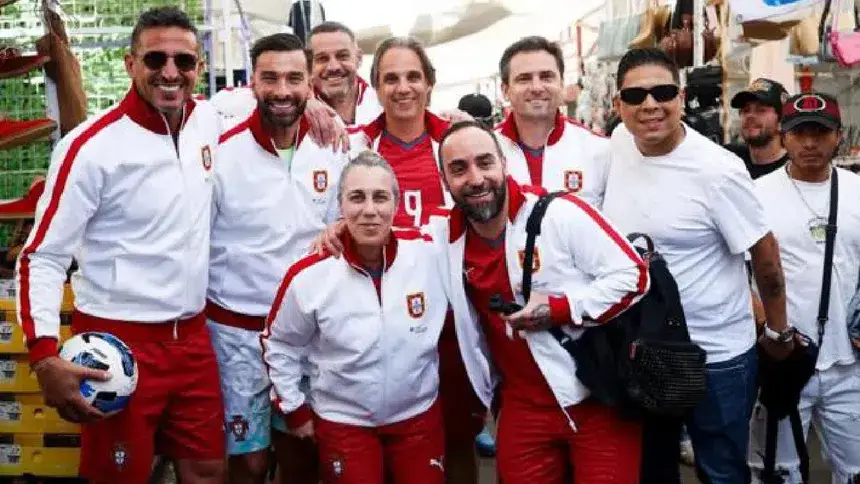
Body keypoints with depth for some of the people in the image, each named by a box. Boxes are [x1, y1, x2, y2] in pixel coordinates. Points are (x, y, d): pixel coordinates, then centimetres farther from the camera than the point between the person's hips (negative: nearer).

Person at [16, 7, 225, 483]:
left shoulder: (208, 120, 1)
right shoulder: (91, 145, -15)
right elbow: (42, 256, -12)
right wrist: (44, 356, -23)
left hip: (193, 336, 5)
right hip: (119, 342, -5)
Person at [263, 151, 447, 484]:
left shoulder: (427, 251, -15)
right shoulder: (309, 274, -16)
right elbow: (278, 345, 0)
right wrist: (295, 409, 4)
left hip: (419, 416, 2)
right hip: (343, 423, -1)